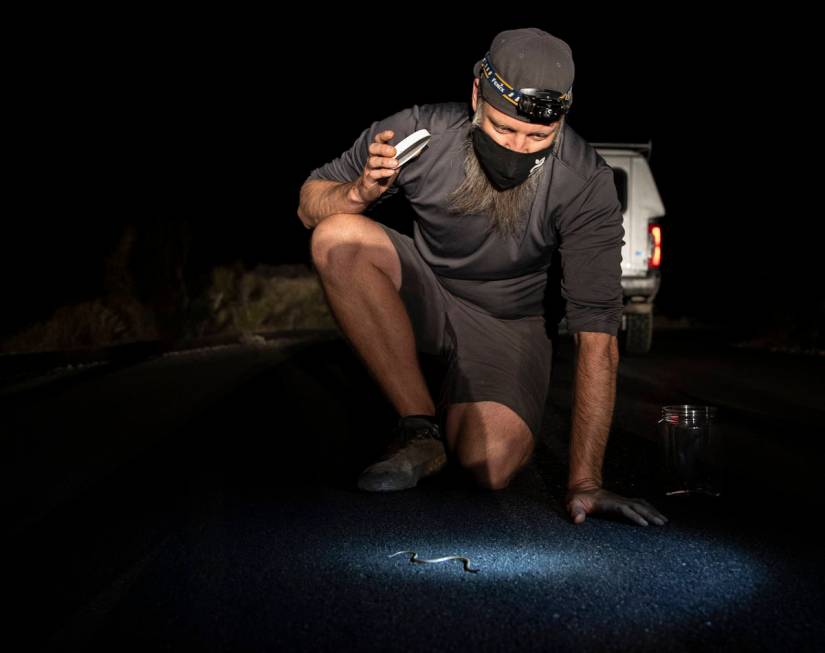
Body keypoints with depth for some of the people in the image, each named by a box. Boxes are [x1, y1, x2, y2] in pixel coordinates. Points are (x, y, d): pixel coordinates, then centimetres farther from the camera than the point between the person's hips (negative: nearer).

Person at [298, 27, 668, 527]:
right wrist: (362, 191, -34)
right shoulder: (421, 131, -23)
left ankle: (455, 411, 12)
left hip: (507, 322, -2)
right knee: (339, 238, -30)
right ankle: (421, 430, -17)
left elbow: (597, 335, -28)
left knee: (491, 467, -29)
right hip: (425, 294, 2)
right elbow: (310, 204, -9)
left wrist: (585, 482, -32)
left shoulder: (588, 183, -26)